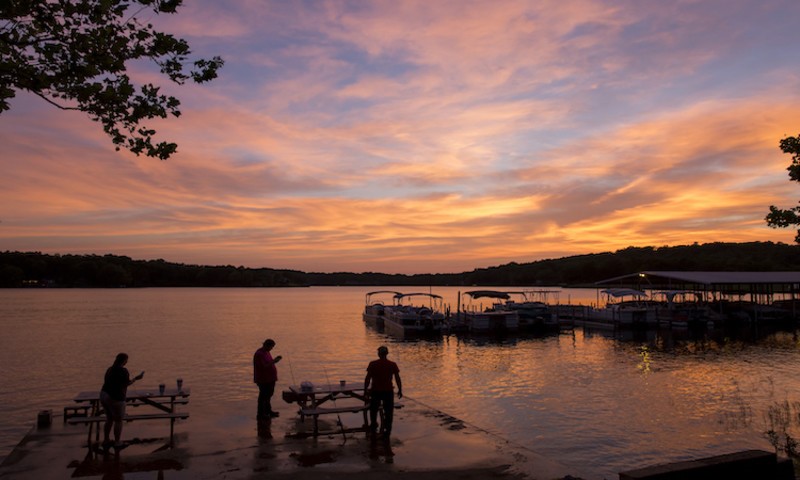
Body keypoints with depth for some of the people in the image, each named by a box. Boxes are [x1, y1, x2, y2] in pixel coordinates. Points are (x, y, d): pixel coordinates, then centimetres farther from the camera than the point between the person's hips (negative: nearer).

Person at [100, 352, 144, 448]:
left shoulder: (110, 369, 10)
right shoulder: (123, 370, -15)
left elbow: (106, 382, 15)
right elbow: (127, 383, -13)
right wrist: (136, 378, 1)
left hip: (104, 395, 8)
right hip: (115, 398, -8)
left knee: (109, 419, 22)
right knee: (119, 421, 6)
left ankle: (106, 440, 28)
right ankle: (117, 443, 13)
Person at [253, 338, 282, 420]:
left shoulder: (266, 352, 11)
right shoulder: (259, 354, -21)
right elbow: (264, 366, -26)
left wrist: (275, 360, 3)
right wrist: (274, 361, -25)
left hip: (270, 379, 10)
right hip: (263, 380, -10)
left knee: (268, 395, 19)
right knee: (263, 396, -2)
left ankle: (268, 411, 32)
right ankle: (260, 414, 7)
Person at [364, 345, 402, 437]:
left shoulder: (373, 364, -7)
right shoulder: (392, 365, -4)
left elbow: (367, 378, -7)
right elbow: (397, 379, -3)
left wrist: (365, 389, 4)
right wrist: (400, 390, 8)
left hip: (376, 391, 0)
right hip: (388, 391, 0)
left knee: (373, 410, 18)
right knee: (388, 412, 14)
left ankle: (373, 429, 26)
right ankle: (387, 430, 16)